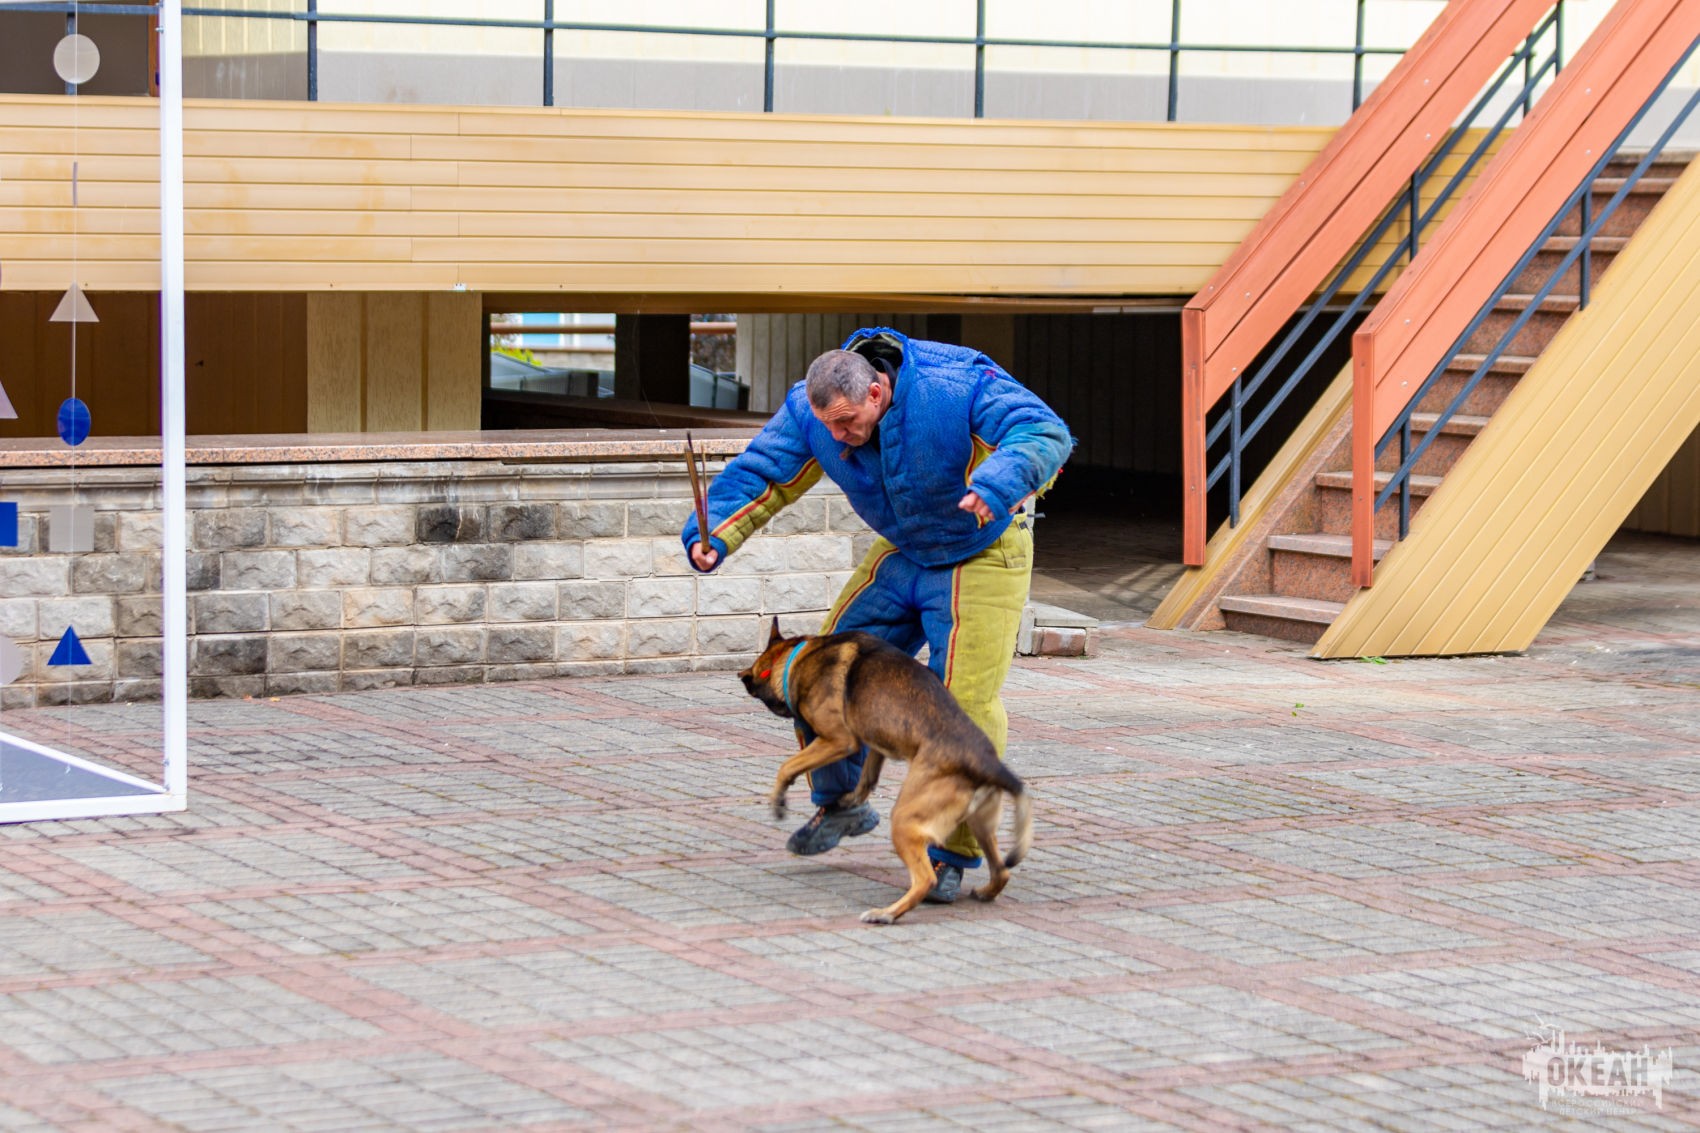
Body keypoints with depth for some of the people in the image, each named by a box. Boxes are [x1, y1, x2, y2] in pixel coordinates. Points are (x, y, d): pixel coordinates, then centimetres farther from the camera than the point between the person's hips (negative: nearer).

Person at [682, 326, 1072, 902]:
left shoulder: (959, 389, -33)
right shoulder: (810, 411, -17)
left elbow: (1045, 433, -41)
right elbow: (760, 472, -12)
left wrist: (997, 484, -61)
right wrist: (714, 535, -31)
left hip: (981, 557, -6)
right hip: (901, 554, 6)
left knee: (963, 698, -14)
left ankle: (954, 852, -3)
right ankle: (840, 803, 26)